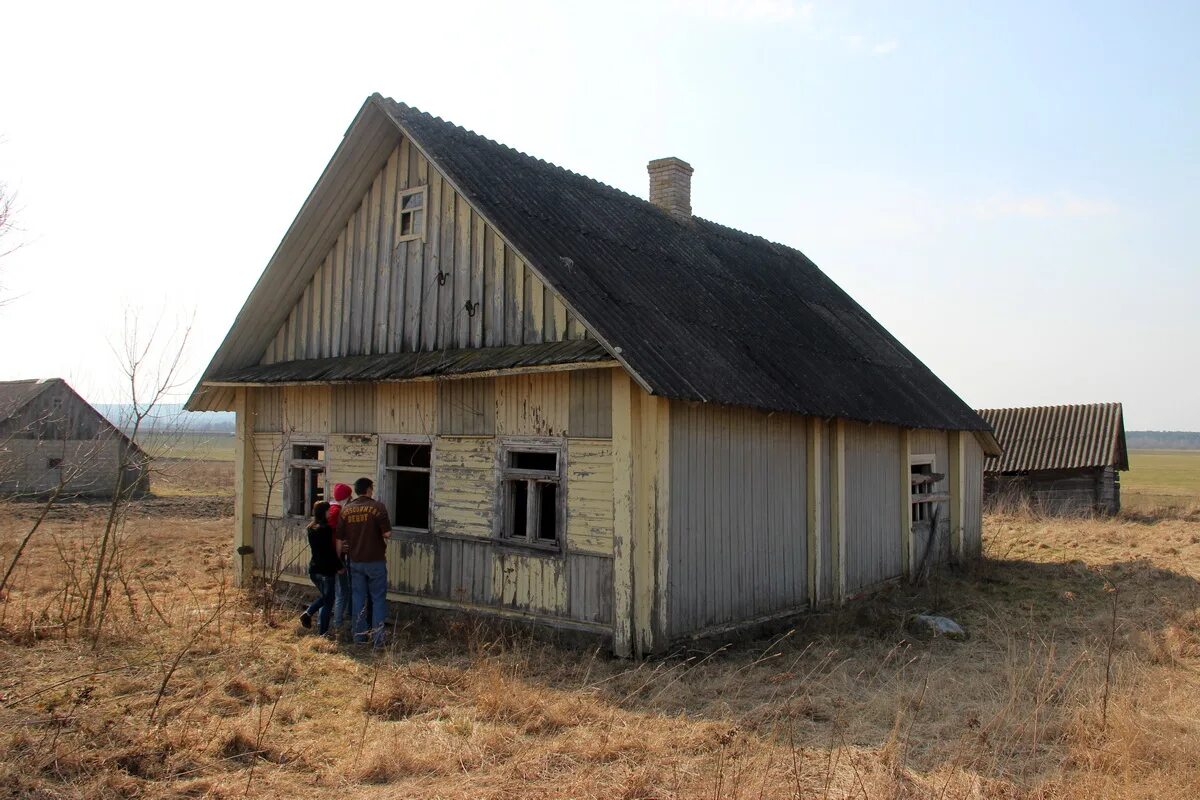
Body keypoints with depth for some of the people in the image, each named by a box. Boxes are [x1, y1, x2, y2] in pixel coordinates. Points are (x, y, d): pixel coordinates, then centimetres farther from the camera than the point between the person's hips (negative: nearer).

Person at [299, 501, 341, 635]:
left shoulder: (311, 528, 6)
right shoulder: (325, 529, -19)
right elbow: (331, 551, -18)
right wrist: (340, 566, -7)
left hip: (314, 568, 8)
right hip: (326, 570, -8)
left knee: (323, 596, 26)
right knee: (328, 602, 4)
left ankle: (307, 613, 10)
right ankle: (322, 632, 6)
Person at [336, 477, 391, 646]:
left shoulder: (346, 509, 1)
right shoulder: (377, 507, -12)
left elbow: (340, 538, 4)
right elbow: (387, 534, -17)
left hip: (355, 561, 4)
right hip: (375, 561, -4)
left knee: (358, 599, 13)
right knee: (378, 599, 6)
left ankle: (359, 636, 20)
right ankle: (377, 638, 7)